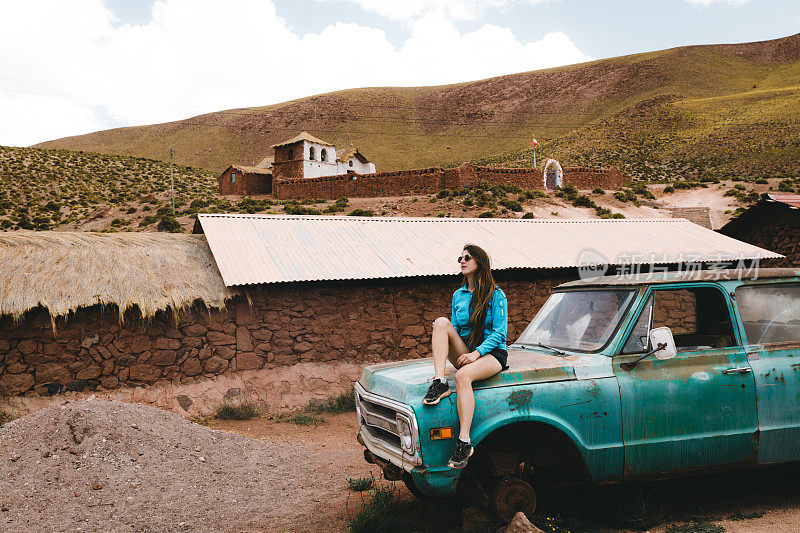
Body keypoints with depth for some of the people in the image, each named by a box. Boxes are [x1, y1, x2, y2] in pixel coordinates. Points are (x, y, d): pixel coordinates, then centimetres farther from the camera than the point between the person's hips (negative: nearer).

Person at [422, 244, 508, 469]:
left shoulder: (496, 295, -2)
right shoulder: (458, 295, 15)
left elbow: (499, 332, -8)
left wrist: (477, 352, -21)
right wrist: (452, 349, -6)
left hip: (492, 353, -5)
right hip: (464, 353, 5)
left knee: (463, 375, -37)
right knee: (441, 322, -21)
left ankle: (464, 442, -39)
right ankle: (439, 383, -32)